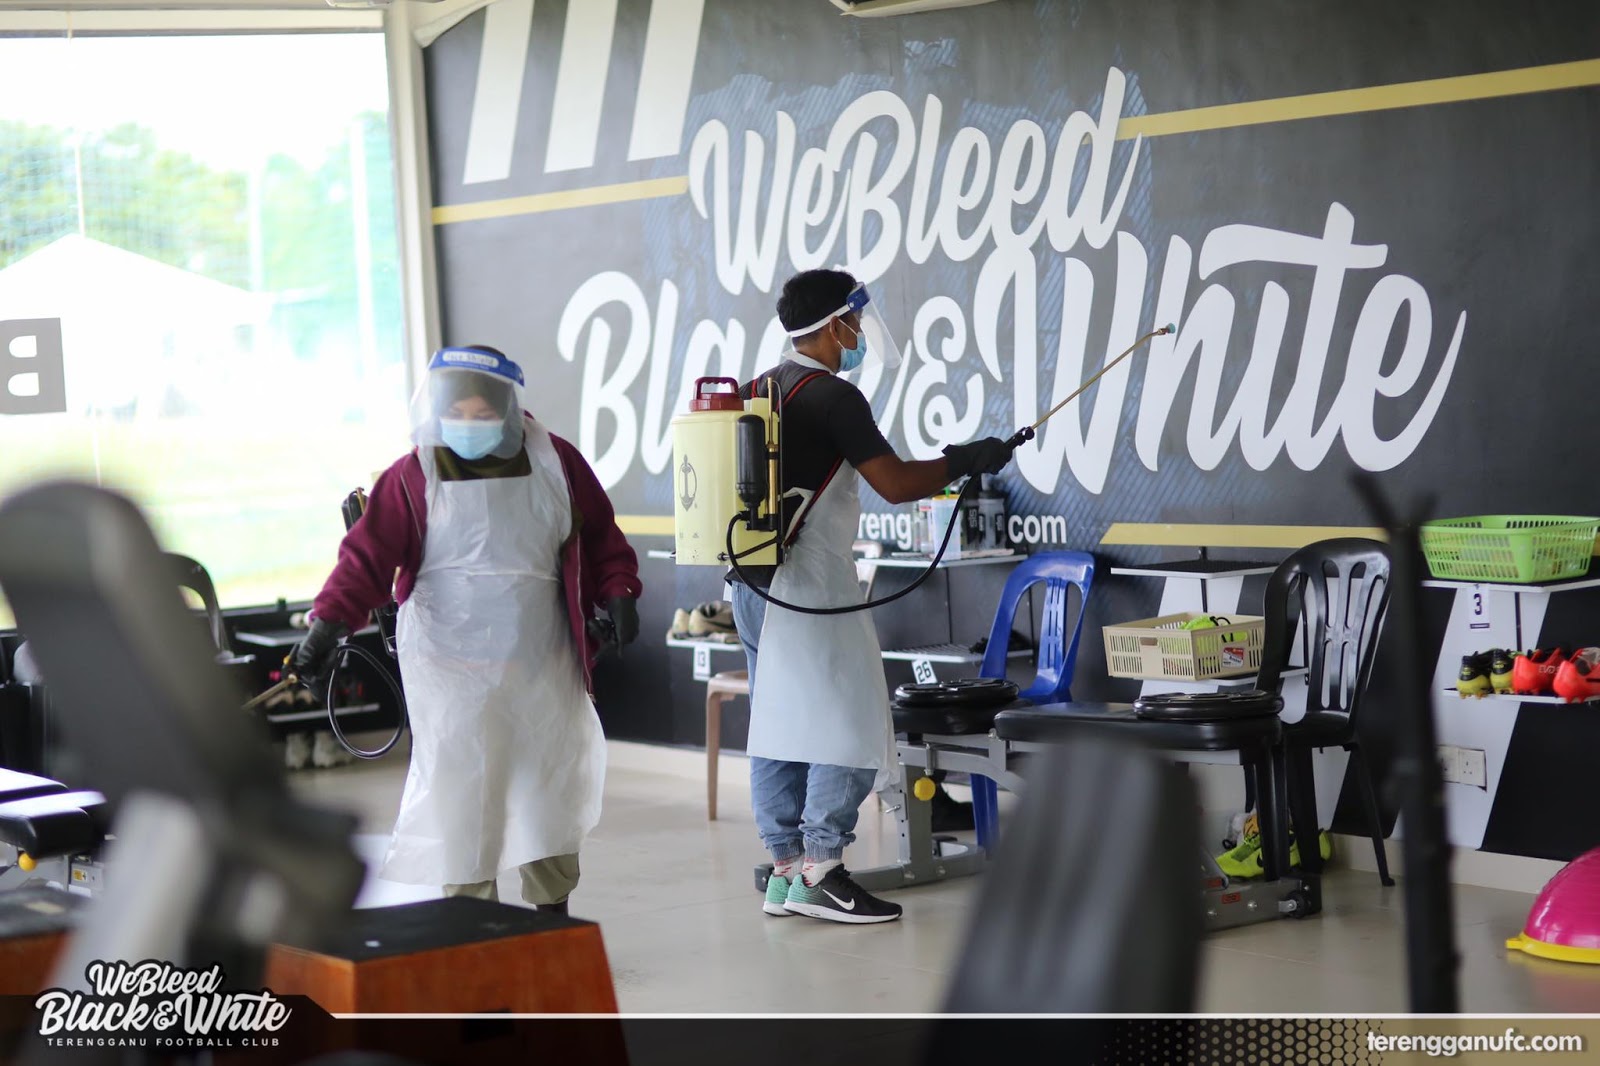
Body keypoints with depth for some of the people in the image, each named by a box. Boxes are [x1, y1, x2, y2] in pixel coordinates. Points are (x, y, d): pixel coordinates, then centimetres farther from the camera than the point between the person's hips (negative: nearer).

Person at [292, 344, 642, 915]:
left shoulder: (555, 463, 4)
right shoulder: (413, 477, -4)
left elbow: (600, 536, 12)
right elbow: (368, 555, -9)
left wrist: (617, 593, -2)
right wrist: (329, 623, -20)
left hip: (542, 666, 3)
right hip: (450, 667, -2)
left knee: (552, 785, 9)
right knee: (459, 789, -4)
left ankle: (553, 913, 26)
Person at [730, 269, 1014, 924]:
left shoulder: (753, 394, 14)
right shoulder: (833, 398, -12)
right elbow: (896, 483, -15)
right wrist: (967, 460, -2)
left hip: (752, 582, 9)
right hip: (811, 586, -9)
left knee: (777, 725, 11)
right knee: (845, 723, -3)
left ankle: (784, 871, 14)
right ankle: (820, 873, -4)